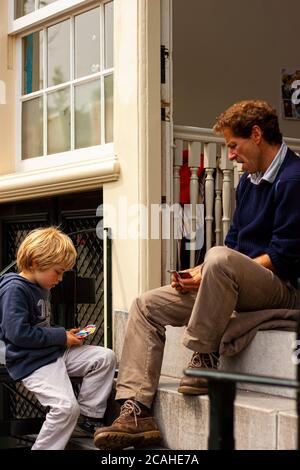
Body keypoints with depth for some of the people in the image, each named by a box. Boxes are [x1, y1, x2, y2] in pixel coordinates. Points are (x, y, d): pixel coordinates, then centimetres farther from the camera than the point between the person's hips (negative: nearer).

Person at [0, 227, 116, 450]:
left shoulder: (41, 288, 16)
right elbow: (18, 333, -24)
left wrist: (65, 334, 6)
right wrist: (61, 336, -17)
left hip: (54, 351, 10)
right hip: (31, 362, -10)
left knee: (105, 357, -1)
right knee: (66, 407, -25)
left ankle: (90, 415, 6)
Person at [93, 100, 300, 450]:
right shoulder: (248, 181, 17)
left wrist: (210, 272, -17)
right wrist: (200, 273, 1)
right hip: (239, 286, 9)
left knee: (220, 258, -39)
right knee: (146, 307, 0)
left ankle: (204, 358, -22)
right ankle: (137, 411, -11)